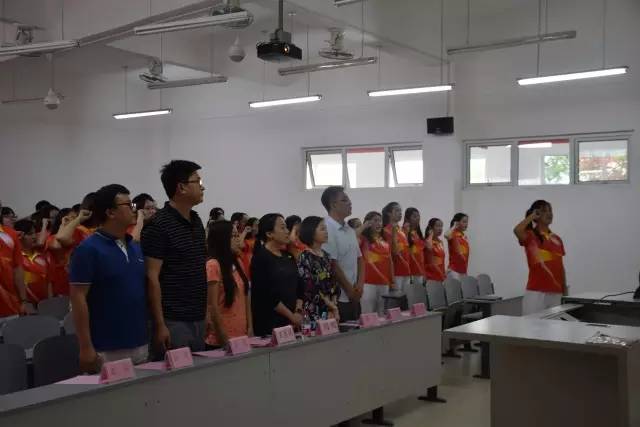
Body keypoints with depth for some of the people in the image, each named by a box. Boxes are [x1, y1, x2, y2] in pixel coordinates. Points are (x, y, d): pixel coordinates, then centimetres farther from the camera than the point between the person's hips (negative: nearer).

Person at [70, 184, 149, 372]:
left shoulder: (137, 247, 11)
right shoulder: (88, 249, -10)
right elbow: (78, 299, -12)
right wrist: (86, 348, -16)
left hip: (141, 346, 7)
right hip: (106, 350, -7)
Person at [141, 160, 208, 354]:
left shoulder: (197, 222, 12)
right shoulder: (158, 225, -12)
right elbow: (152, 278, -15)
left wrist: (208, 313, 15)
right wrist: (160, 325, -18)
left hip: (199, 319, 8)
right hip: (173, 322, -8)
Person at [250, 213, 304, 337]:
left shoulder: (288, 257, 12)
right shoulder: (260, 258, -9)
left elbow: (299, 286, 12)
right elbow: (266, 294, -15)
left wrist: (298, 312, -3)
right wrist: (291, 316, -11)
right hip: (270, 322, -6)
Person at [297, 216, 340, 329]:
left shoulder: (327, 257, 11)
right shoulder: (304, 258, -9)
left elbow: (333, 285, 11)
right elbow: (310, 288, -14)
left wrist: (334, 309, -1)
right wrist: (332, 306, -9)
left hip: (329, 311, 6)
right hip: (313, 312, -6)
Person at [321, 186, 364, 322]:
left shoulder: (350, 230, 13)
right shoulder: (327, 229, -14)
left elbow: (359, 259, 17)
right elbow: (332, 265, -17)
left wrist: (360, 284, 1)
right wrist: (349, 290, -10)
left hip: (354, 297, 8)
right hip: (337, 299, -8)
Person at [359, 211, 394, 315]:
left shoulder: (385, 241, 14)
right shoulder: (363, 238, -2)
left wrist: (392, 281, 16)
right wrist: (364, 227, -15)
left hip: (384, 283, 6)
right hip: (368, 283, -6)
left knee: (382, 315, 11)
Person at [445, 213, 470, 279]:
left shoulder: (464, 236, 14)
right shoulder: (453, 234, -8)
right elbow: (446, 235, -36)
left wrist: (466, 271, 18)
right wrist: (454, 227, -17)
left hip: (463, 271, 8)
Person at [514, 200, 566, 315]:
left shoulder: (557, 239, 15)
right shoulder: (530, 236, -3)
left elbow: (560, 266, 18)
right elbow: (517, 230, -27)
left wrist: (565, 291, 15)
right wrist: (531, 216, -10)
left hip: (556, 293, 6)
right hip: (536, 292, -6)